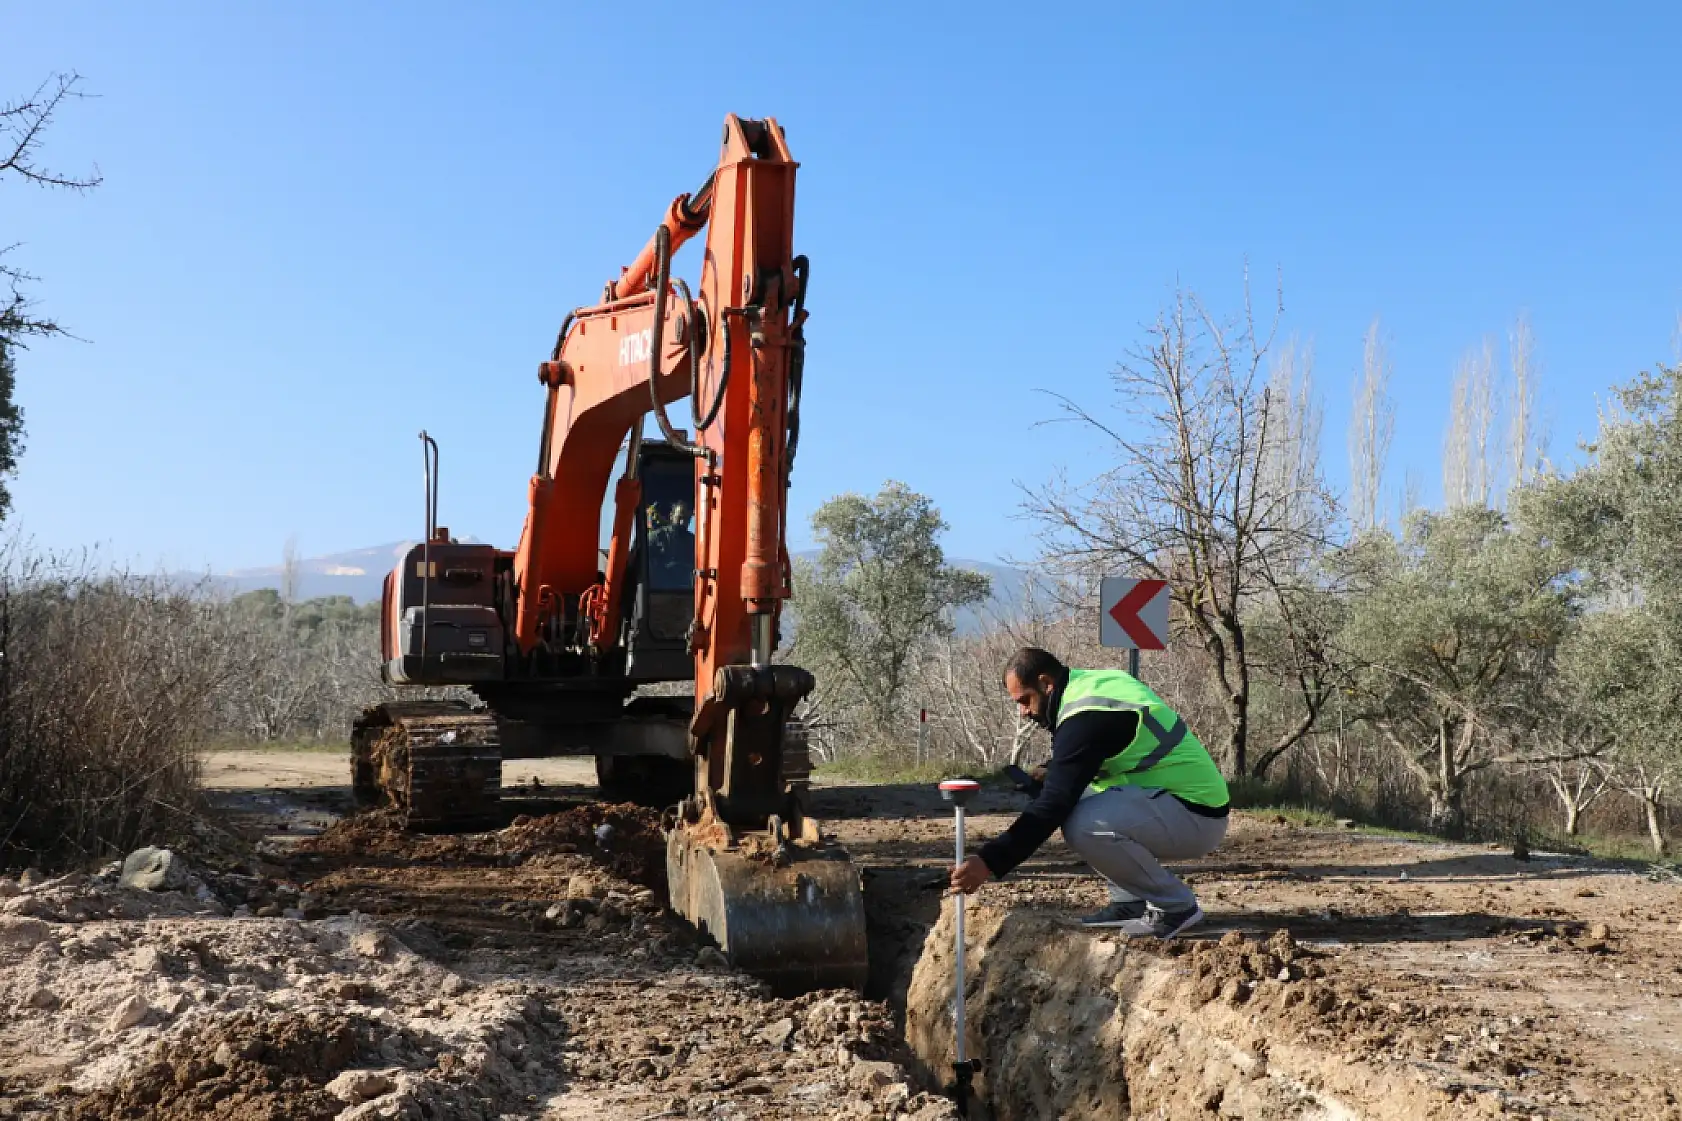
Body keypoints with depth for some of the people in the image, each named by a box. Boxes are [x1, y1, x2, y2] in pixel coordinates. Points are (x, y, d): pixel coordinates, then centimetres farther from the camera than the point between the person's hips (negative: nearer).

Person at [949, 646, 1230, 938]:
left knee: (1083, 825, -29)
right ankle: (1131, 901, 14)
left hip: (1197, 817, -10)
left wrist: (989, 862, -26)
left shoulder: (1087, 717, -21)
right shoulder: (1098, 681, 8)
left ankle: (1176, 905, -9)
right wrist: (1050, 775, 5)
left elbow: (1054, 804, -25)